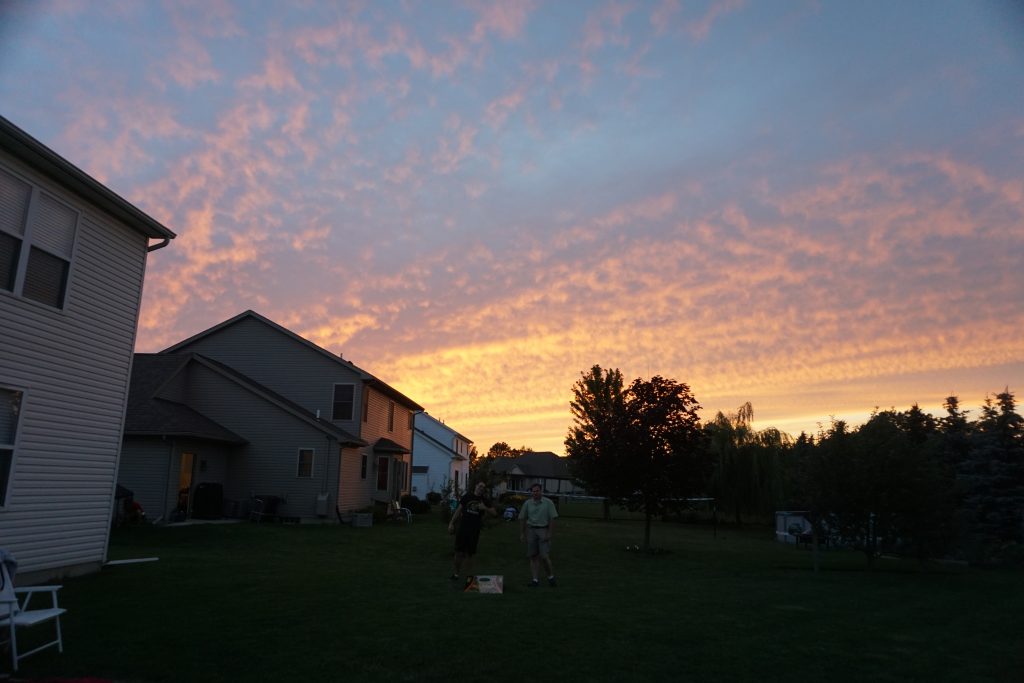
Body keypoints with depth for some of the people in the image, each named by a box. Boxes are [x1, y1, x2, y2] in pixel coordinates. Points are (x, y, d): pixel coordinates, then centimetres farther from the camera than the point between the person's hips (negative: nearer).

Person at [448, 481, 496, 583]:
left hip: (474, 530, 1)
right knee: (459, 552, -2)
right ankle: (455, 573, 11)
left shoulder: (485, 500, 6)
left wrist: (485, 508, -14)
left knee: (469, 554, 5)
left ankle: (467, 575, 16)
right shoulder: (467, 496, 5)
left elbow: (494, 512, 2)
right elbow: (458, 510, 7)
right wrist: (451, 523, 2)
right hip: (463, 528, -1)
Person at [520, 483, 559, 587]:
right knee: (533, 556, 3)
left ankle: (551, 577, 12)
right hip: (531, 530, 3)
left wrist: (549, 533, -10)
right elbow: (522, 519, 10)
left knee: (544, 557, -9)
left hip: (544, 531, -3)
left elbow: (552, 519, -5)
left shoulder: (548, 502, -4)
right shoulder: (527, 503, 3)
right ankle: (536, 580, 9)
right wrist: (522, 533, 7)